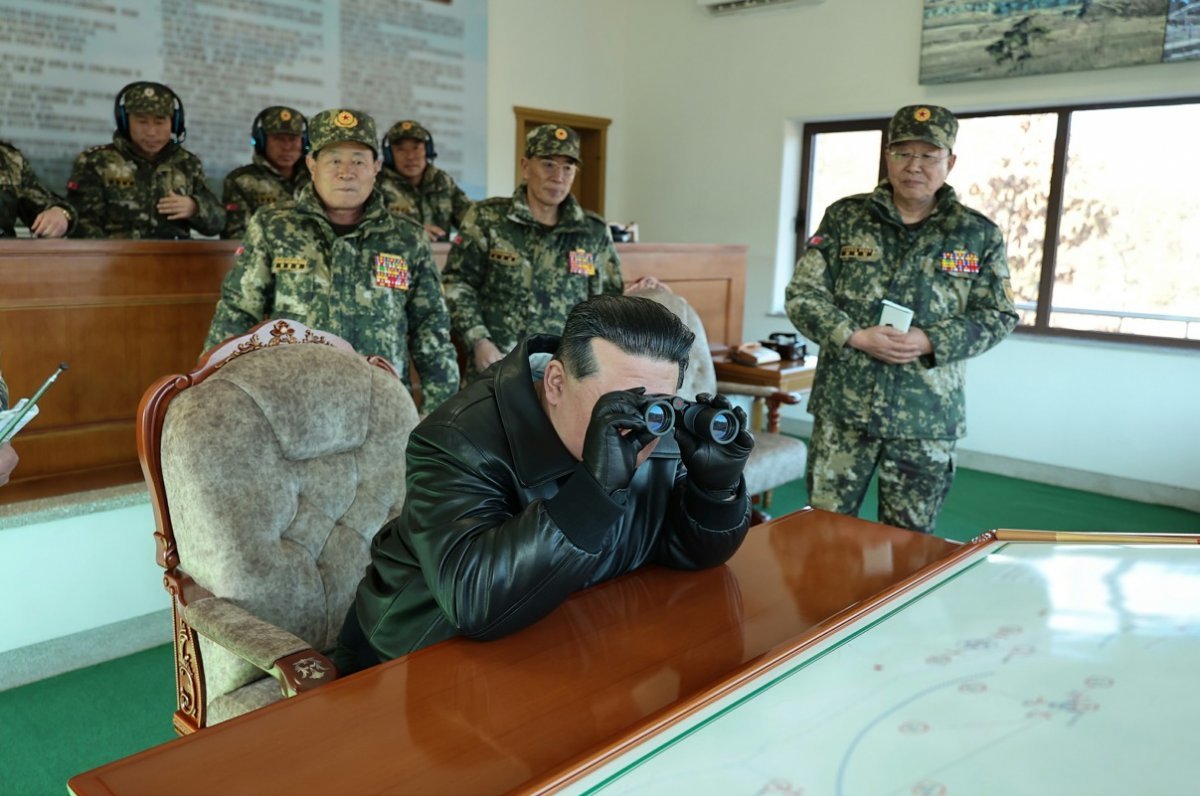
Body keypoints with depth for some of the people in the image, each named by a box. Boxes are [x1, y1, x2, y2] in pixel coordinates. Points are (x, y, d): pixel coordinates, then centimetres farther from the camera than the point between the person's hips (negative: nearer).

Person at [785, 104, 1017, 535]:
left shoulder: (979, 235, 4)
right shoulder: (844, 218, 3)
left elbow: (998, 316, 3)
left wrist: (930, 342, -14)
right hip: (842, 407, 0)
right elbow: (803, 294, 0)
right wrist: (856, 337, -15)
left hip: (927, 419, 0)